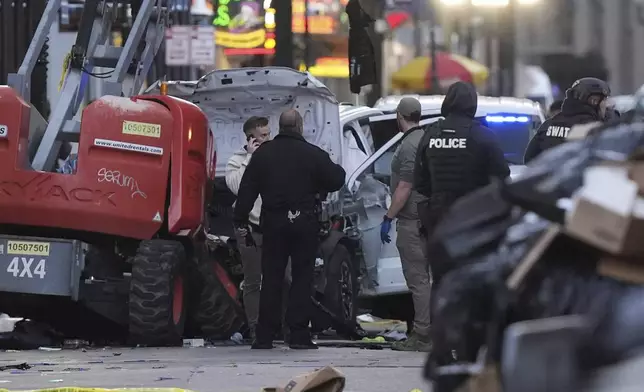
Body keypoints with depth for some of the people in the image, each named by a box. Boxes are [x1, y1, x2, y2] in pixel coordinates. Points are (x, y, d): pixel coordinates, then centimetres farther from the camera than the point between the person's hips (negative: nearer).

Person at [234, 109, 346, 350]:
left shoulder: (262, 154, 4)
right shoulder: (313, 154, -5)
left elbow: (247, 190, 4)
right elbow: (335, 181, -1)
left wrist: (240, 220, 8)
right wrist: (338, 170, 22)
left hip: (273, 222, 2)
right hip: (304, 222, -2)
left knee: (271, 279, 6)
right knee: (302, 278, 2)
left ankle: (264, 336, 4)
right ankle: (299, 334, -2)